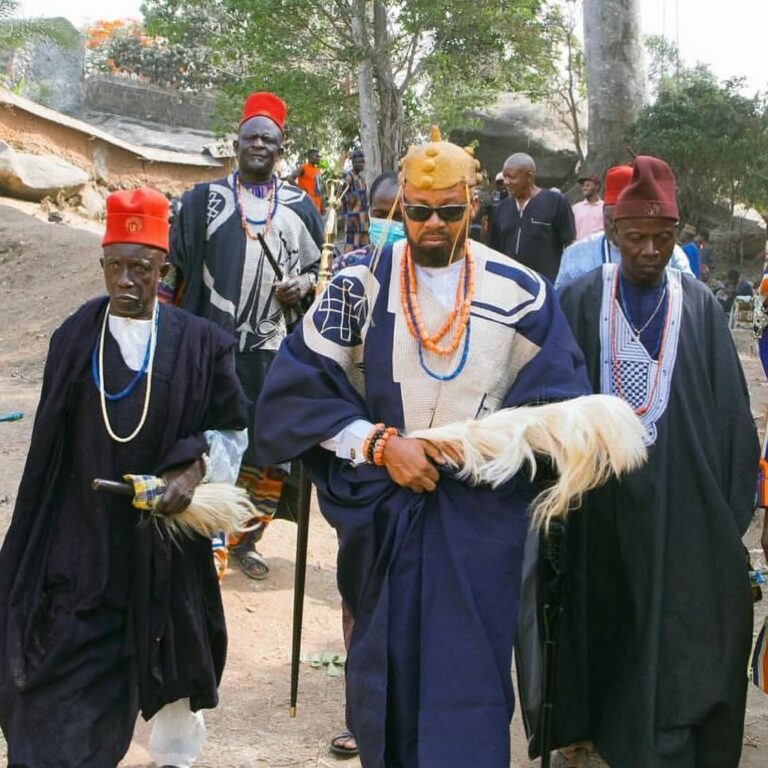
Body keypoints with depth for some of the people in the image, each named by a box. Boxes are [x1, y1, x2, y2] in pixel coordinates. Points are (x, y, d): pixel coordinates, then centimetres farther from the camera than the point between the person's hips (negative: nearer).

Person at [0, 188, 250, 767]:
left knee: (167, 655, 17)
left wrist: (196, 467, -15)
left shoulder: (199, 344, -5)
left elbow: (235, 428, 4)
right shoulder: (76, 338, 0)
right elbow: (52, 440, 7)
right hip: (81, 539, 0)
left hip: (165, 532, 0)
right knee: (67, 674, -2)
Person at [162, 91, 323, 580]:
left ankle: (245, 541, 21)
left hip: (275, 351, 2)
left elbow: (317, 268, 17)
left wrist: (303, 285, -5)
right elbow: (176, 268, 4)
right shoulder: (204, 200, 5)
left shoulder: (301, 207, 10)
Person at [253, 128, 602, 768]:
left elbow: (557, 399, 0)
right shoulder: (360, 284, -1)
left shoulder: (521, 293, -1)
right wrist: (380, 445, -15)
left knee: (469, 669, -2)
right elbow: (297, 387, -6)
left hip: (481, 512, 0)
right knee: (387, 661, 8)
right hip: (382, 505, 1)